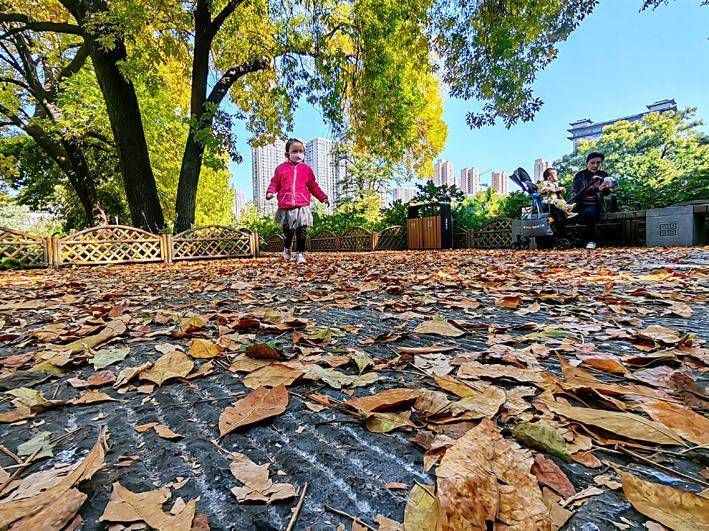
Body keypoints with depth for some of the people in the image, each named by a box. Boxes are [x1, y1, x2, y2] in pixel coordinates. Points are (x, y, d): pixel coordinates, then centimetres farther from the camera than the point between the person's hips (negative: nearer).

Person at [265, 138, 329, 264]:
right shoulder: (281, 168, 9)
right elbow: (274, 183, 12)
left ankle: (300, 254, 7)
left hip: (302, 206, 0)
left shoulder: (306, 169, 11)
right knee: (287, 232, 8)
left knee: (302, 233, -3)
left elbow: (313, 186, 16)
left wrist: (323, 197, 9)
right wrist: (270, 192, -8)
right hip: (285, 207, 0)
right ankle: (287, 249, 34)